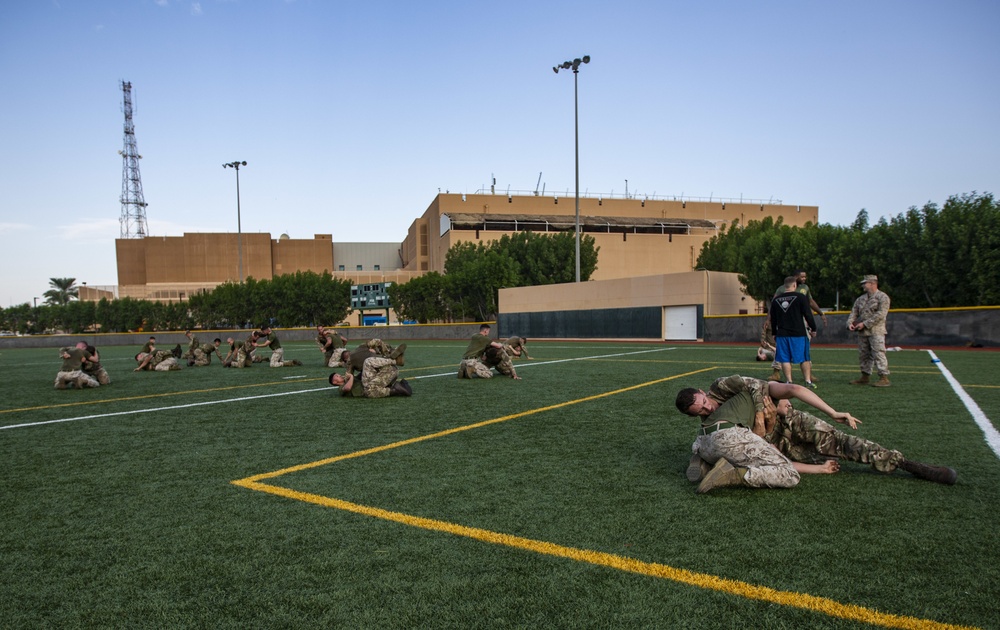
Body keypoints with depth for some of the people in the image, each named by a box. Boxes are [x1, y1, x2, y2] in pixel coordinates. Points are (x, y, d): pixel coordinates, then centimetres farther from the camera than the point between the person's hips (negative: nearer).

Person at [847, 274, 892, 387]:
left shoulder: (882, 297, -5)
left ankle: (884, 378, -10)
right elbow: (854, 312, 15)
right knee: (863, 355, 10)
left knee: (878, 354, -11)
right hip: (862, 332, 7)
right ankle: (865, 377, 19)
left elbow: (880, 315, -15)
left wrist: (865, 324, -18)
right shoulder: (861, 299, 17)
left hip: (876, 331, -7)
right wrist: (850, 323, -6)